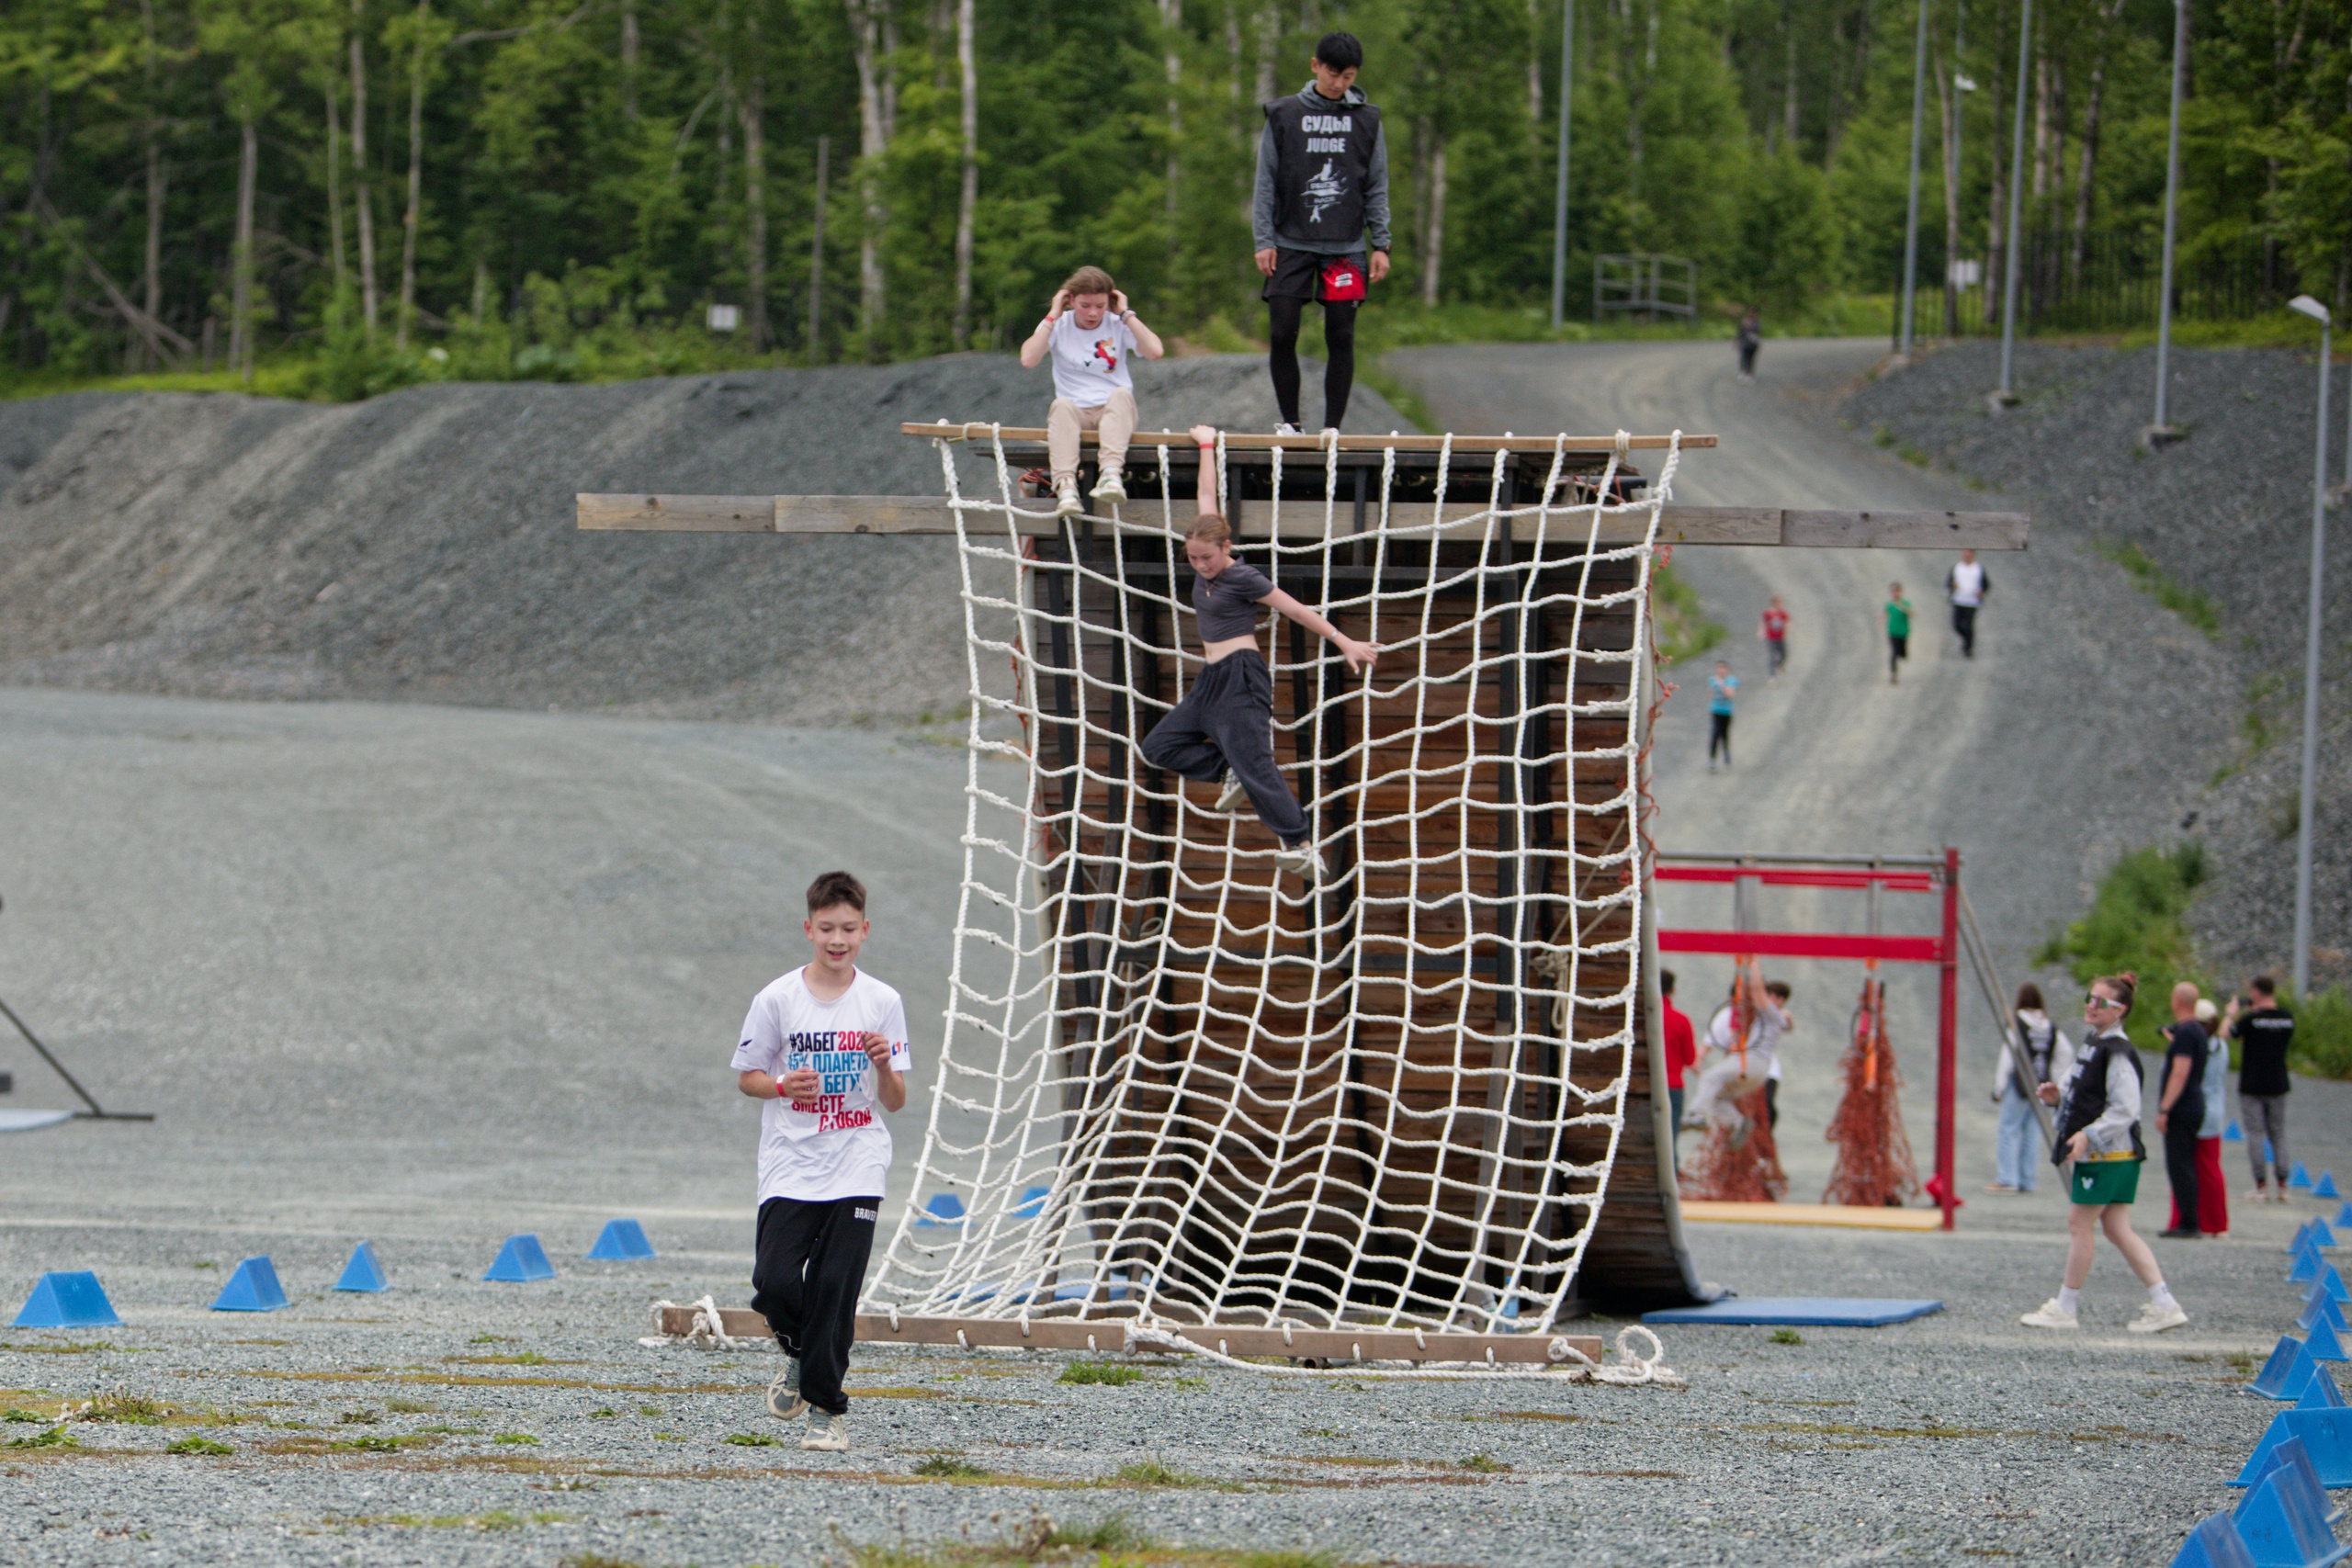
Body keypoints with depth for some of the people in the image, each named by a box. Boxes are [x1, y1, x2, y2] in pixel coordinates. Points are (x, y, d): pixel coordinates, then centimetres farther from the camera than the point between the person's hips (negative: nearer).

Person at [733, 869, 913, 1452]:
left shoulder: (882, 1003, 2)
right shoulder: (777, 999, -1)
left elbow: (896, 1102, 4)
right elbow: (746, 1076, 7)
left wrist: (884, 1066, -17)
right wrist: (783, 1086, -13)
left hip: (857, 1167, 0)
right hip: (791, 1166, 0)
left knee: (835, 1286, -7)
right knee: (775, 1282, -13)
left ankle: (827, 1408, 5)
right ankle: (798, 1351, 20)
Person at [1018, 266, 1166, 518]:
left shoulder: (1118, 326, 3)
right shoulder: (1058, 326, 5)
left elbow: (1155, 351, -15)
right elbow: (1028, 360, -13)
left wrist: (1126, 315, -8)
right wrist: (1053, 317, -9)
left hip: (1113, 412, 0)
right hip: (1075, 412, 0)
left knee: (1121, 394, -33)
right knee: (1061, 405, -33)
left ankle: (1111, 473, -54)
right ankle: (1066, 486, -52)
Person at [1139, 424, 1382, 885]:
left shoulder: (1243, 578, -11)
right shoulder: (1205, 567, 8)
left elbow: (1298, 611, -7)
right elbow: (1208, 498, 17)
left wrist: (1344, 643, -7)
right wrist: (1206, 446, 27)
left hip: (1241, 677, -9)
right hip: (1211, 679, 9)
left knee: (1254, 764, -17)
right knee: (1159, 747, 6)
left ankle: (1302, 847, -21)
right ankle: (1232, 772, 8)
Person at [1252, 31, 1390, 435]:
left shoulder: (1366, 120, 8)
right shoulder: (1284, 116, 5)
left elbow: (1377, 189, 11)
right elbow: (1266, 183, 6)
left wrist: (1381, 245, 4)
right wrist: (1264, 240, -1)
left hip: (1347, 246, 0)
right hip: (1292, 245, 0)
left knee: (1341, 338, -1)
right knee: (1281, 335, -6)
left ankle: (1333, 427, 5)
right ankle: (1289, 422, 7)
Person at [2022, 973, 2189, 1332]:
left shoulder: (2118, 1053, -16)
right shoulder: (2094, 1044, 16)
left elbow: (2126, 1108, -21)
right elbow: (2078, 1091, 27)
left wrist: (2089, 1135, -26)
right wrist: (2057, 1094, 7)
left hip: (2107, 1153, -10)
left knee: (2080, 1223, -2)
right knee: (2117, 1229, 8)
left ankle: (2066, 1308, 7)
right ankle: (2163, 1305, 6)